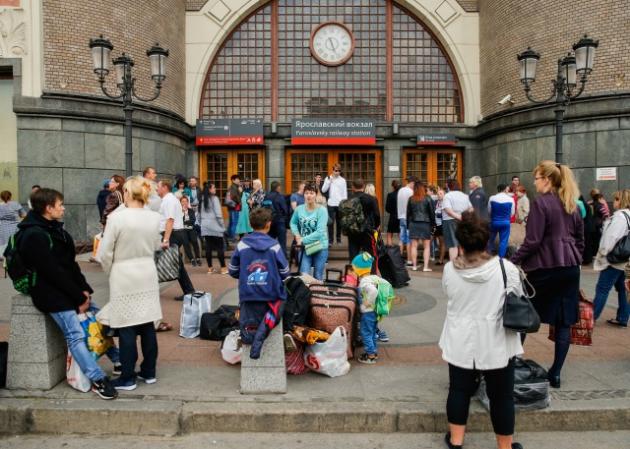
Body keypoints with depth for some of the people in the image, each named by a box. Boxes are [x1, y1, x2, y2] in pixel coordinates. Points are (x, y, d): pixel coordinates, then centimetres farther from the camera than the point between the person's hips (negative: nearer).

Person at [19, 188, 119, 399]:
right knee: (76, 335, -14)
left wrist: (85, 289, -1)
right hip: (53, 296, -9)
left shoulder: (54, 228, 10)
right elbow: (53, 273, -21)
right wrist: (79, 298, -17)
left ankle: (118, 360, 19)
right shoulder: (34, 236, -18)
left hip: (71, 290, 9)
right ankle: (98, 380, -11)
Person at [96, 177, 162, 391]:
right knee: (147, 326, 12)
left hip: (124, 277, -5)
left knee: (127, 329, 4)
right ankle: (149, 372, 23)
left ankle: (127, 378, 13)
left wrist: (110, 272, 8)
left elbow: (104, 253, -9)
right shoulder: (154, 218, -1)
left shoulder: (117, 218, -15)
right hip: (148, 275, 5)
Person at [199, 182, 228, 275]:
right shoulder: (214, 198, -9)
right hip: (214, 226, -6)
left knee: (208, 247, 8)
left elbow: (200, 214, 12)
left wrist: (201, 224, 18)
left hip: (205, 226, 6)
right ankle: (223, 268, 1)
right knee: (220, 247, 0)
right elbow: (218, 214, -13)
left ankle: (210, 268, 12)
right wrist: (222, 226, -6)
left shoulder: (202, 199, 10)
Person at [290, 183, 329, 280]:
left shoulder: (322, 210, -16)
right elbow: (293, 223, 14)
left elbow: (320, 232, -22)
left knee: (317, 277, 12)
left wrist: (303, 240, -19)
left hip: (320, 247, -2)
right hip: (304, 247, 2)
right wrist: (297, 235, -3)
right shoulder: (299, 209, -4)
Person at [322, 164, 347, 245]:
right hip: (331, 204, -1)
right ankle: (330, 240, -1)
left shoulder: (343, 180, 5)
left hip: (340, 204, 1)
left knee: (339, 223, 8)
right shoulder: (328, 178, 4)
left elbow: (345, 193, 6)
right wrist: (329, 180, -10)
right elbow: (323, 190, -4)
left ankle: (338, 239, 16)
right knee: (331, 222, -4)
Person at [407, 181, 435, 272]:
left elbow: (408, 213, 5)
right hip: (425, 224, -2)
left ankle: (414, 266, 9)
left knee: (414, 246, 6)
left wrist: (408, 224, 11)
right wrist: (433, 224, 5)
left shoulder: (411, 199, 1)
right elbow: (432, 212, -3)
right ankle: (426, 266, 0)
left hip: (413, 224, 2)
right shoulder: (428, 198, -5)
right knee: (427, 246, 4)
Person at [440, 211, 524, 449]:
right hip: (496, 344, -2)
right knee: (501, 395, 13)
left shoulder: (449, 269, -11)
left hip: (461, 343, 2)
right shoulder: (506, 268, -16)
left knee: (459, 389, 16)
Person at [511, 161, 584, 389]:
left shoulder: (540, 203, -11)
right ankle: (555, 373, 11)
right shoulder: (572, 205, 11)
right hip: (570, 269, 7)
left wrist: (513, 261, -9)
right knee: (564, 321, 7)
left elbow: (532, 241, -16)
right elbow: (580, 240, 16)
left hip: (544, 268, -6)